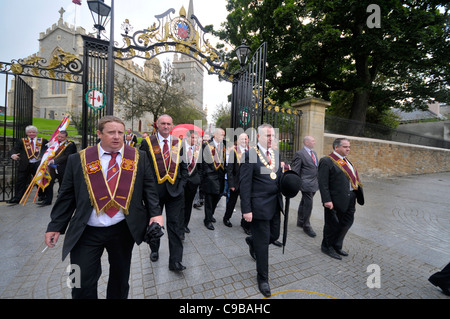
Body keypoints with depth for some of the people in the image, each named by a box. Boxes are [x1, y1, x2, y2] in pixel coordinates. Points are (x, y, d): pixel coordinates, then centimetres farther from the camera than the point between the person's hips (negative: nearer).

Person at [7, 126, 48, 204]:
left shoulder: (42, 141, 4)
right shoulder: (21, 141, 5)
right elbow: (14, 149, -3)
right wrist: (13, 154, -24)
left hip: (38, 165, 0)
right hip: (25, 165, 1)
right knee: (20, 181, 2)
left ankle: (42, 196, 26)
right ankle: (17, 198, 11)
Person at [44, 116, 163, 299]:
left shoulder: (139, 158, 0)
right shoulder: (78, 160, 1)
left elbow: (149, 188, 0)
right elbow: (66, 195, 5)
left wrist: (155, 213, -9)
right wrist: (56, 226, 4)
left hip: (124, 230, 1)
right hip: (86, 232, 0)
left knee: (120, 278, 18)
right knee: (82, 284, 8)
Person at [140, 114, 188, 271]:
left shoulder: (178, 143, 5)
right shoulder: (147, 142, 0)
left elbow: (184, 167, 8)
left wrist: (181, 184, 0)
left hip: (175, 190, 0)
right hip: (154, 188, 0)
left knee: (175, 225, 3)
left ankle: (175, 261, 14)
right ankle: (154, 249, 44)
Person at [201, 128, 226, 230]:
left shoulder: (223, 146, 12)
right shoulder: (207, 145, -6)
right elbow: (204, 161, -7)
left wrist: (223, 171, 8)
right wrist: (206, 172, -8)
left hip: (220, 176, 6)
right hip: (210, 175, -6)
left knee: (217, 196, 15)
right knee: (209, 198, 1)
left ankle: (210, 214, 36)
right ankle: (207, 220, 14)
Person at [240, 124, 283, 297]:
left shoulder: (276, 154, 9)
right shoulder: (250, 155, -13)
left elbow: (279, 176, 16)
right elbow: (245, 183, -15)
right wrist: (246, 209, -16)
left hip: (275, 203, 7)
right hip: (259, 205, -7)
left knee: (274, 235, 18)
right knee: (263, 243, 6)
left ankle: (252, 241, 51)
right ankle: (262, 278, 30)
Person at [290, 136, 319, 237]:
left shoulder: (314, 153, 14)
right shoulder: (300, 154, -13)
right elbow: (295, 171, -13)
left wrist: (318, 181, 17)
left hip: (314, 183, 8)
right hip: (306, 184, -8)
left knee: (304, 203, 18)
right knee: (308, 205, -3)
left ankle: (300, 221, 33)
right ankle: (306, 226, 14)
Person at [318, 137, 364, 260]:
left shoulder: (346, 161, 14)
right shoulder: (326, 161, -14)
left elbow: (353, 178, 17)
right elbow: (323, 183, -19)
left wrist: (357, 194, 10)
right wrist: (327, 200, -23)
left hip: (350, 199, 9)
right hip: (336, 200, -9)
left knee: (347, 222, 18)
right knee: (333, 225, 6)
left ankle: (336, 246, 37)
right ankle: (327, 247, 28)